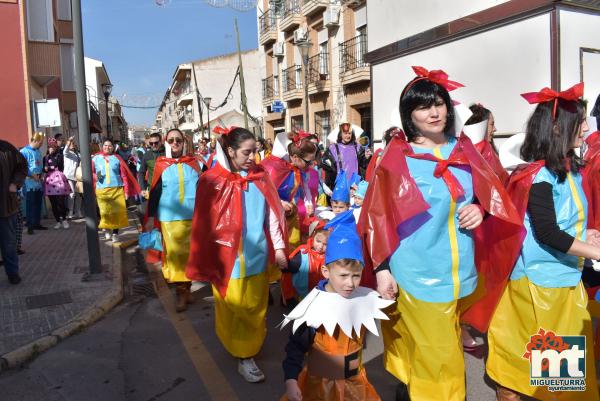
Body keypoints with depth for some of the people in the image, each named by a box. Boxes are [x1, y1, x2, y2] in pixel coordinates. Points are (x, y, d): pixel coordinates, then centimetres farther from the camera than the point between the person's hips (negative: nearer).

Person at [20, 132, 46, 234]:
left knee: (38, 204, 11)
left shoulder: (38, 152, 14)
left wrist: (41, 174, 5)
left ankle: (37, 223, 20)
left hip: (38, 182, 7)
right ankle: (30, 226, 1)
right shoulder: (24, 151, -10)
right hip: (29, 182, -7)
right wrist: (32, 175, -15)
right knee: (30, 204, -4)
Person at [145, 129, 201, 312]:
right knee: (175, 255, 1)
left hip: (193, 217, 2)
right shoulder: (160, 164, 3)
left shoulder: (193, 162, 7)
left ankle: (186, 288, 24)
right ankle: (181, 292, 11)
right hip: (170, 218, -2)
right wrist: (151, 217, -2)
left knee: (191, 253, 8)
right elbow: (154, 191, 3)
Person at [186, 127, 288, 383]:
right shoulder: (213, 180, -9)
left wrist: (278, 247, 3)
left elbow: (272, 213, 5)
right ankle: (243, 357, 23)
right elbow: (205, 222, -6)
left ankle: (250, 350, 36)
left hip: (257, 255, 4)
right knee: (234, 310, 9)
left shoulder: (260, 176, 4)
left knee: (255, 309, 16)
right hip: (229, 258, -4)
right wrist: (203, 262, -4)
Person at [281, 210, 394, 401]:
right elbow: (296, 346, -13)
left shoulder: (366, 299, -5)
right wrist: (291, 380, -19)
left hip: (355, 382, 4)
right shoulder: (313, 306, -18)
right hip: (320, 383, -4)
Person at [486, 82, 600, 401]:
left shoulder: (570, 170, 8)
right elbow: (547, 233, -23)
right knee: (523, 351, 8)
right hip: (537, 279, -8)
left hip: (567, 278, 9)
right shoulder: (538, 175, -19)